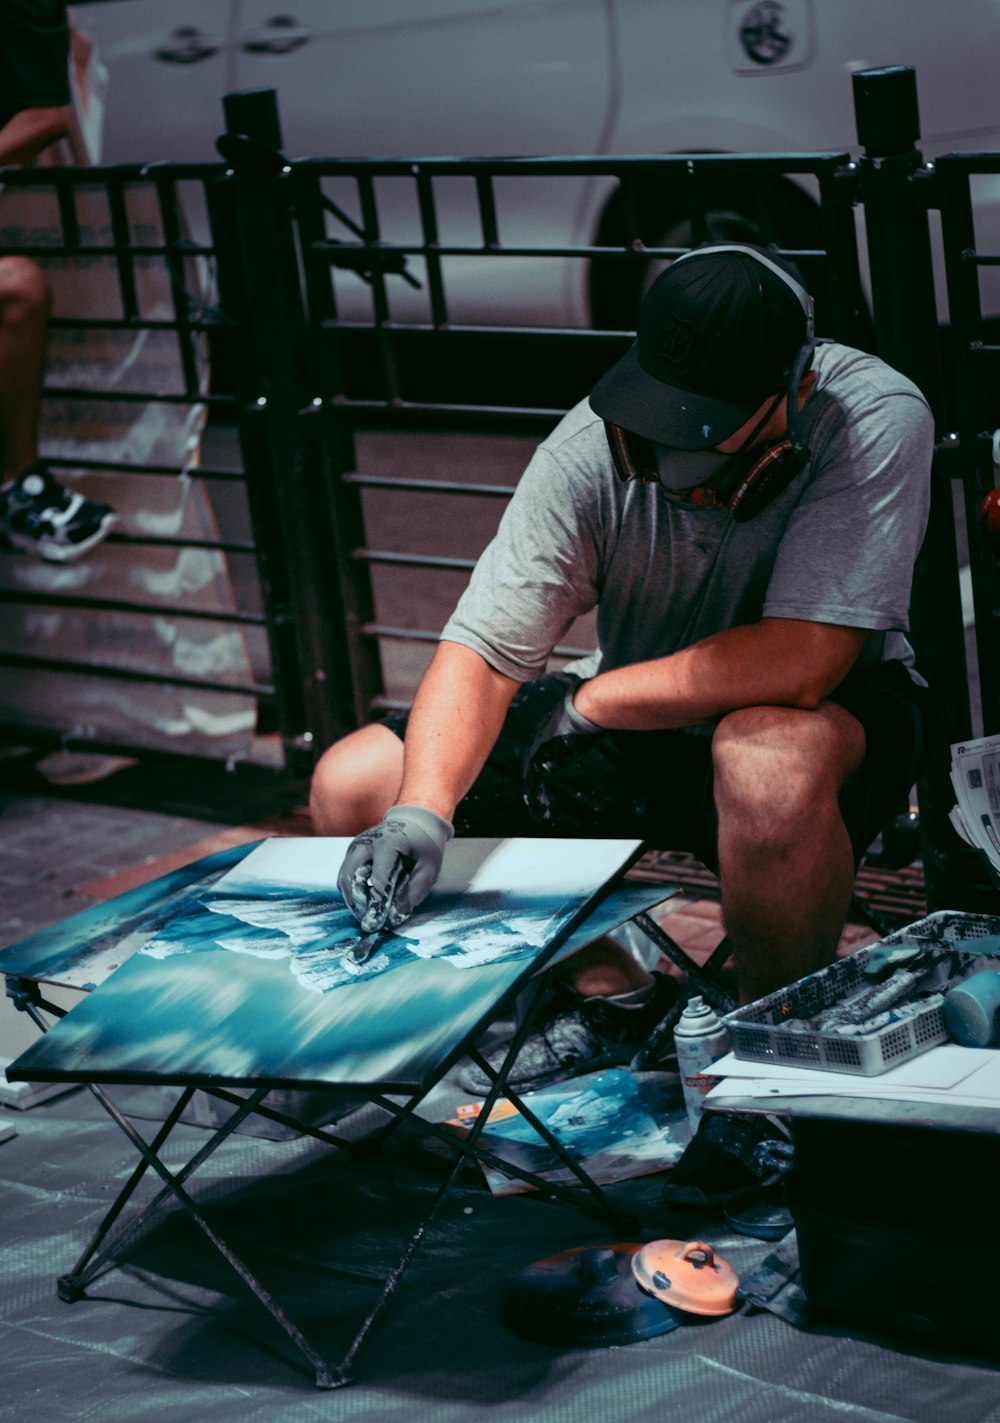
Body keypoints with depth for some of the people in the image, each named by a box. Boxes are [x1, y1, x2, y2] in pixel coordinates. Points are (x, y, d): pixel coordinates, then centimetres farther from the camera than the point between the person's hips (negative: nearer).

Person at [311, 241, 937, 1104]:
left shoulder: (876, 419, -29)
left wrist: (591, 700, -22)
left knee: (769, 760, -41)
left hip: (829, 718, -4)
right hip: (641, 718, 4)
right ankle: (611, 993, 10)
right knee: (352, 789, -6)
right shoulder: (593, 447, -21)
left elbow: (798, 668, -34)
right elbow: (481, 651, -22)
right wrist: (424, 814, -40)